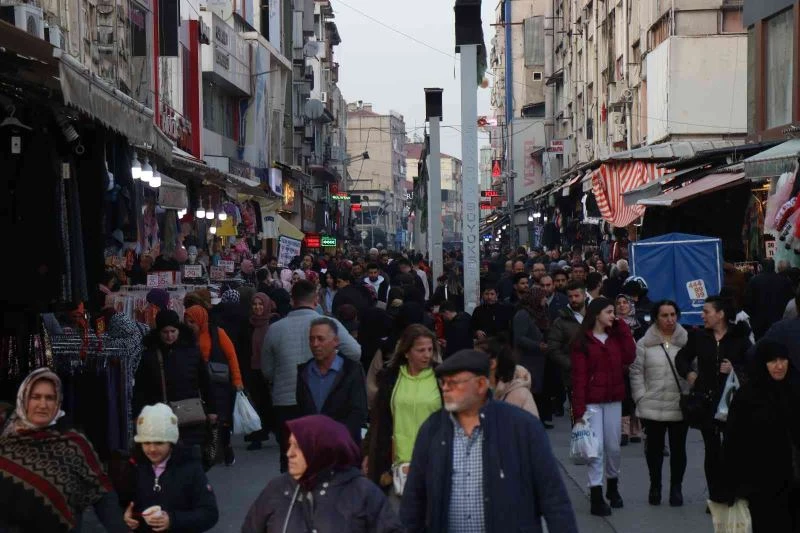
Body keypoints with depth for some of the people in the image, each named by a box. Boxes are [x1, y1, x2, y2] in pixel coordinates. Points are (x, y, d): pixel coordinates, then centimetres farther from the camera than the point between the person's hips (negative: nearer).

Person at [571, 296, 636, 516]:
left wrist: (623, 328, -2)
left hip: (614, 399, 4)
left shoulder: (616, 336, 10)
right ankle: (596, 497, -1)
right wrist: (579, 409, -14)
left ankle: (612, 487, 31)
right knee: (596, 449, -4)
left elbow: (629, 357, -6)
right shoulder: (582, 341, -4)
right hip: (592, 401, -4)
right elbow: (578, 376, -8)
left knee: (613, 447, 11)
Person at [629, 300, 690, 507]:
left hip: (680, 406, 0)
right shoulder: (644, 344, -1)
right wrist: (641, 397, -6)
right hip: (653, 406, 0)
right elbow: (636, 372, 1)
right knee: (654, 447, 11)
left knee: (678, 448, 9)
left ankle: (676, 487, 21)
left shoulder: (687, 341, -1)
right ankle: (655, 486, 26)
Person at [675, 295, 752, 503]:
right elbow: (682, 357, 21)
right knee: (712, 449, 7)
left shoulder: (739, 338, -3)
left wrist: (735, 370, -17)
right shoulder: (699, 337, 7)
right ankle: (715, 497, 13)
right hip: (707, 401, 3)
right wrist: (688, 373, 5)